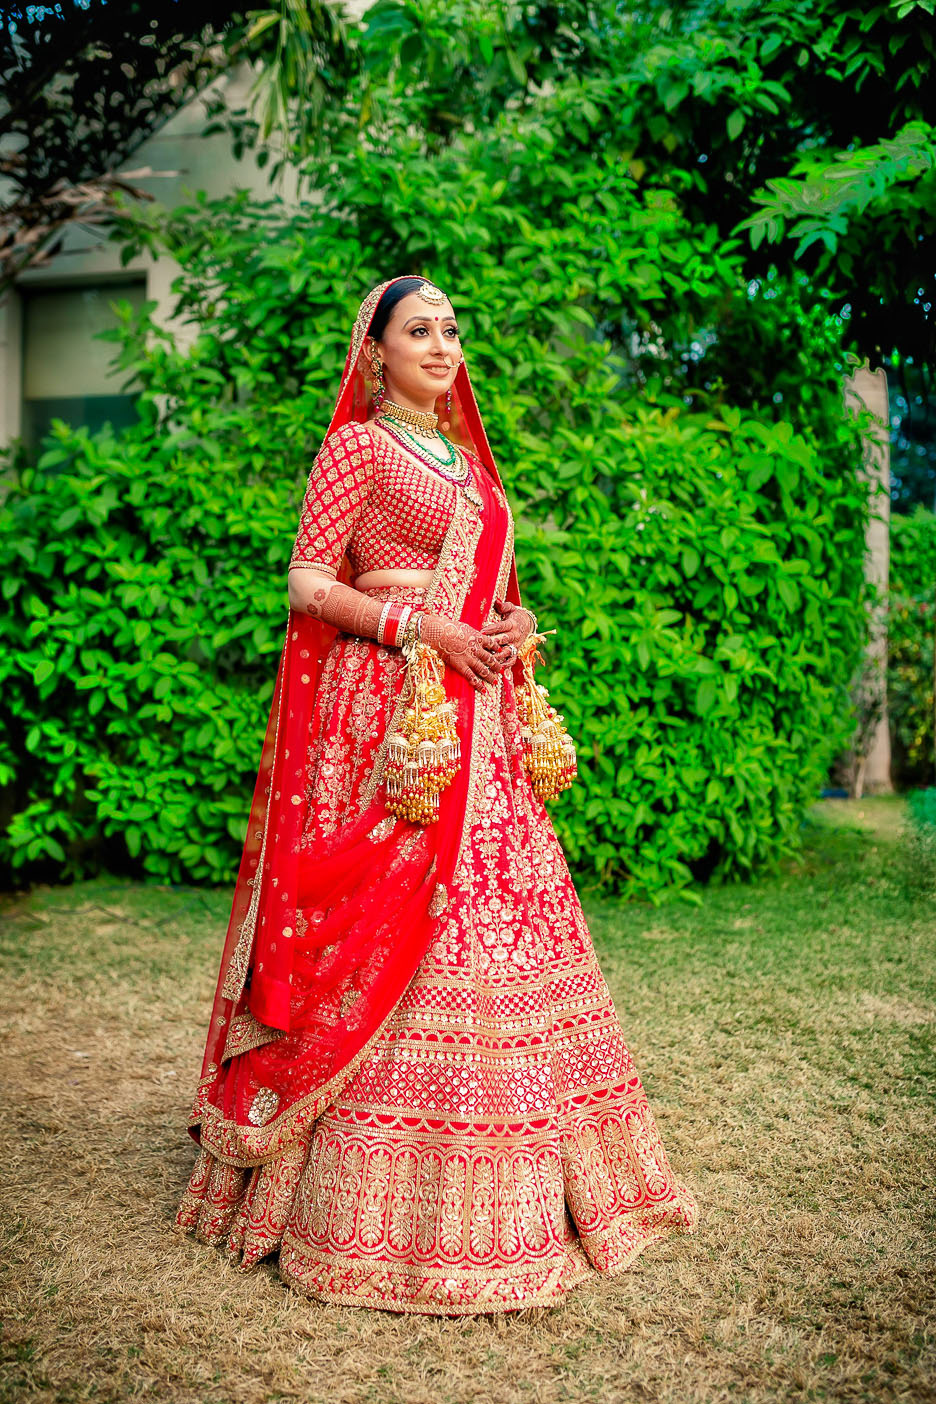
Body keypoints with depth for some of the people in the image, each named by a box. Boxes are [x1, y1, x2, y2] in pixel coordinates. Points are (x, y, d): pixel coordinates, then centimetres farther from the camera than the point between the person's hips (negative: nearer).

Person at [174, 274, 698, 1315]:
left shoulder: (463, 454, 22)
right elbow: (307, 581, -6)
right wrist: (421, 626, -16)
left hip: (478, 713, 7)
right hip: (388, 708, -7)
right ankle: (375, 1216, 1)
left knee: (491, 916, 6)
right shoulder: (357, 445, 1)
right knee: (388, 928, -9)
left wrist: (518, 622, 3)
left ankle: (508, 1188, 18)